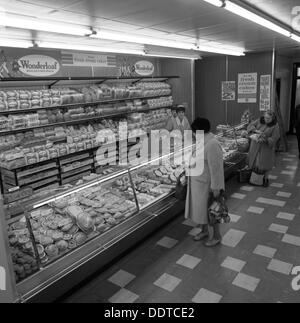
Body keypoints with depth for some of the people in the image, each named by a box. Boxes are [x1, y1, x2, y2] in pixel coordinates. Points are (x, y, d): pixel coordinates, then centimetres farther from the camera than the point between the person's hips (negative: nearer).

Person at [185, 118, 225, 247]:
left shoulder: (212, 144, -25)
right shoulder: (203, 141, 4)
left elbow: (216, 168, -25)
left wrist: (216, 188, -22)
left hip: (207, 185, -9)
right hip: (198, 183, 9)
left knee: (210, 211, 8)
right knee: (200, 208, 21)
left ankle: (216, 237, 28)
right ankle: (205, 231, 42)